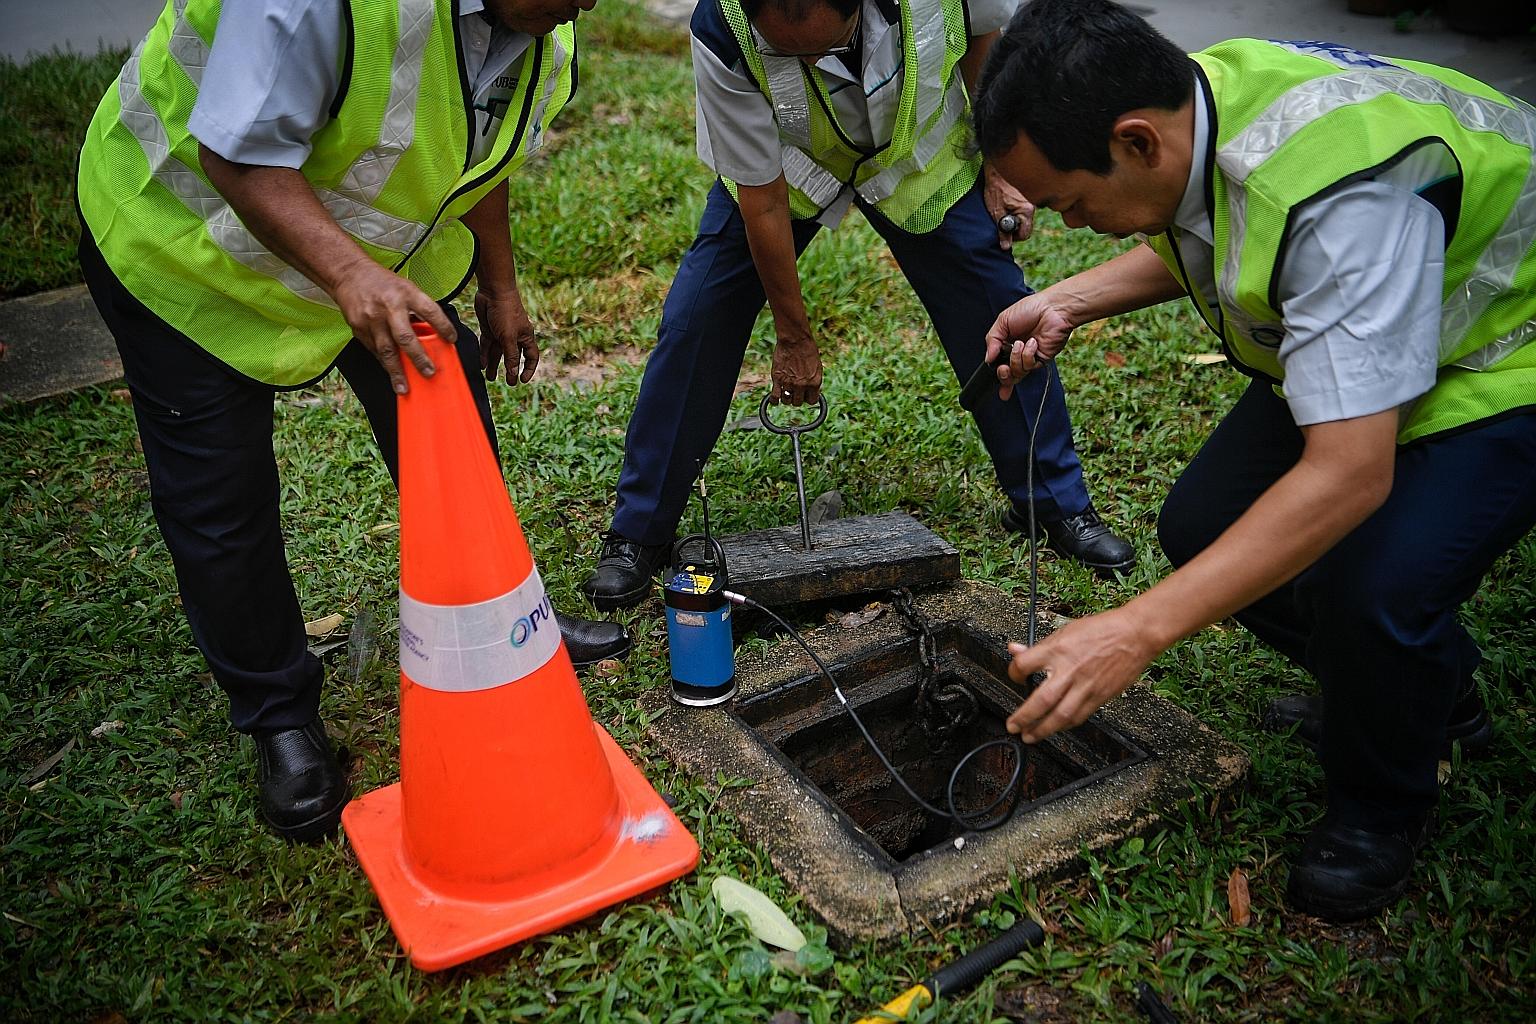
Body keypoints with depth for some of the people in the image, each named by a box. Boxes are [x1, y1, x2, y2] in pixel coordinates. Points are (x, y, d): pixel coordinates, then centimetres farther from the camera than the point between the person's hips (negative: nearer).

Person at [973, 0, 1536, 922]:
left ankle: (1383, 808, 5)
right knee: (1204, 526, 0)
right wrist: (1069, 303, -4)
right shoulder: (1190, 95, -12)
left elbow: (1349, 474, -40)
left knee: (1370, 583, -29)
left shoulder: (1337, 190, -39)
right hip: (1345, 337, 9)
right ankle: (1431, 689, 23)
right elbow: (1200, 243, 13)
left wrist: (1138, 632, -40)